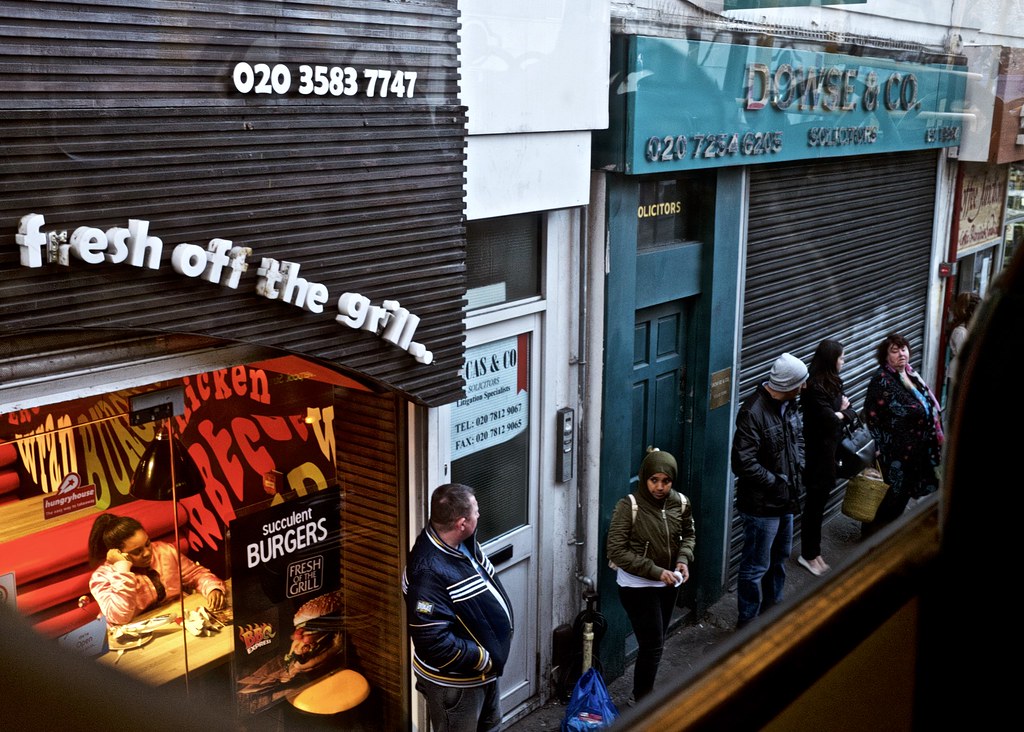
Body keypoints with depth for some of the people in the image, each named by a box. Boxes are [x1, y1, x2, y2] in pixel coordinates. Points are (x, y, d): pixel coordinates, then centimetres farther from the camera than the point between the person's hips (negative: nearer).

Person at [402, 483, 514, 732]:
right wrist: (484, 659, -22)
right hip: (454, 680, -9)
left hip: (485, 667, 9)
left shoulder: (463, 543, -6)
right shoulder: (429, 573, -35)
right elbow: (434, 643, -34)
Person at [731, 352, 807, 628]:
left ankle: (772, 608, 45)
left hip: (786, 500, 10)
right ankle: (748, 623, 18)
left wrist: (799, 467, 3)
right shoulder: (753, 412, -27)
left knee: (780, 557, 25)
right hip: (761, 504, -9)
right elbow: (743, 463, -28)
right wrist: (777, 482, -21)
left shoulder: (789, 404, 1)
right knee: (755, 566, 3)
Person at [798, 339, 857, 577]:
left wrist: (840, 412, -10)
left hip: (829, 450, 9)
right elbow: (829, 420, -23)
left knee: (818, 503, 15)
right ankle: (809, 555, 13)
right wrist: (841, 412, -3)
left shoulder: (832, 382, 11)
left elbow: (851, 413, 11)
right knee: (815, 502, 1)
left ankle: (813, 553, 24)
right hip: (818, 452, -9)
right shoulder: (815, 387, -19)